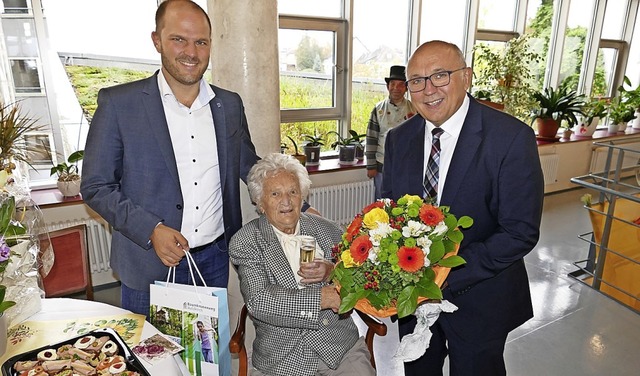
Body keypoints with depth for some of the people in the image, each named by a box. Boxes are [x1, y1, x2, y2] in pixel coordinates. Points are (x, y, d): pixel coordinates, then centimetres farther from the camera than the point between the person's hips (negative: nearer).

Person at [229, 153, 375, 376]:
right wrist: (322, 298, -17)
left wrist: (332, 272, -13)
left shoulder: (326, 229, 5)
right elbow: (257, 302, -16)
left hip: (341, 344, 2)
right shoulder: (243, 243, -5)